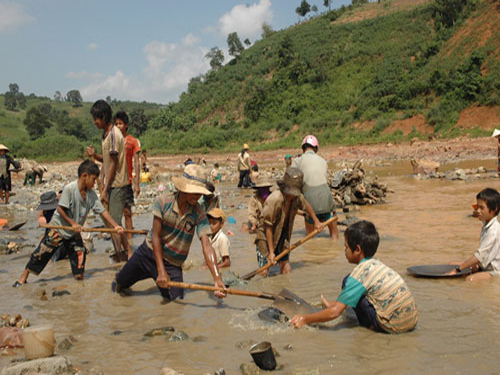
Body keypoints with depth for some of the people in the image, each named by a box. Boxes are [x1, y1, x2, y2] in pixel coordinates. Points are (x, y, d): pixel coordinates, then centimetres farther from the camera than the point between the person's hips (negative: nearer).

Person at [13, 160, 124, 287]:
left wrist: (115, 226, -12)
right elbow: (60, 209, -21)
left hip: (74, 232, 6)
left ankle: (80, 280, 17)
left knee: (80, 254, 0)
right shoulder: (69, 189, -24)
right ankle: (24, 276, 16)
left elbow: (102, 211, -4)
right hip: (58, 228, -5)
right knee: (42, 252, 1)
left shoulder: (92, 195, -6)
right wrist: (72, 223, -24)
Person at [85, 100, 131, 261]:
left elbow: (114, 164, -17)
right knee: (113, 223, 13)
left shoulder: (113, 134, -16)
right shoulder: (106, 134, 14)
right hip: (112, 185, 9)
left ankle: (120, 256, 2)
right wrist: (95, 155, 0)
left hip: (117, 185, -9)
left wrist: (105, 190, -16)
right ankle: (128, 252, 21)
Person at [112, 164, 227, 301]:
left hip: (172, 265, 0)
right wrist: (161, 271, -28)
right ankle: (118, 282, 57)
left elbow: (207, 246, -26)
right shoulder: (162, 202, -18)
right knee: (122, 282, 18)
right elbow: (156, 236, -20)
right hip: (148, 253, 0)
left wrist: (217, 278, -40)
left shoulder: (199, 214, -18)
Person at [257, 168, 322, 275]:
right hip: (266, 238, -6)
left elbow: (306, 206, 17)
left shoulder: (298, 197, -10)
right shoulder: (275, 200, -30)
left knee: (287, 271, 4)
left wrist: (316, 221, 30)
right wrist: (271, 252, -20)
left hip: (282, 238, 6)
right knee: (264, 273, -7)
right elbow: (268, 227, -24)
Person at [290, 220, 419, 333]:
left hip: (393, 325, -8)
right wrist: (334, 304, 35)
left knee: (348, 282, -3)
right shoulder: (376, 264, 11)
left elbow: (335, 313, -13)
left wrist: (305, 319, -3)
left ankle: (368, 325, 6)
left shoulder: (360, 273, -13)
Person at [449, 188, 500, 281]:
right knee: (452, 264, 7)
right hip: (485, 266, 11)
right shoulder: (486, 226, 11)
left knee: (469, 279, -36)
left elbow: (480, 255, -26)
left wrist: (458, 269, -26)